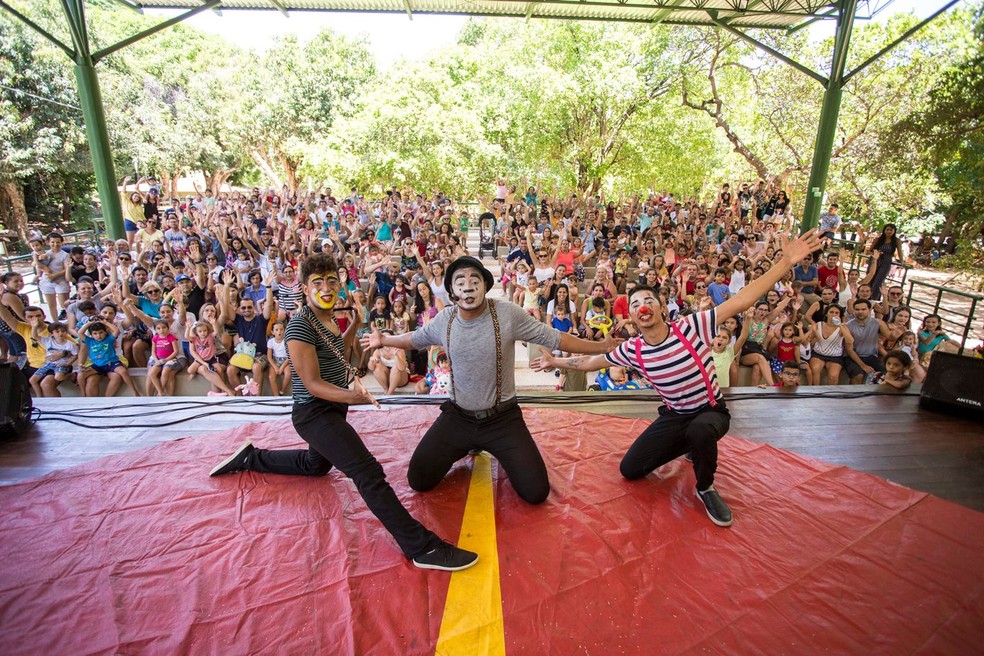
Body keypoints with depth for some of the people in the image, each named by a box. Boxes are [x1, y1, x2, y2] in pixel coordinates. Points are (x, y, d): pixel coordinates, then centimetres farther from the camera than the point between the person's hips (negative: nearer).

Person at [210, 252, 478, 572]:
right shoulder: (300, 325, -21)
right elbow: (312, 384, -25)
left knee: (316, 464, 32)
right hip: (315, 413, -10)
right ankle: (423, 548, -24)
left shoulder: (328, 318, 6)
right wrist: (352, 396, -43)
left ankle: (249, 458, 45)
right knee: (369, 472, -22)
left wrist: (356, 322, 14)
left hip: (333, 408, 10)